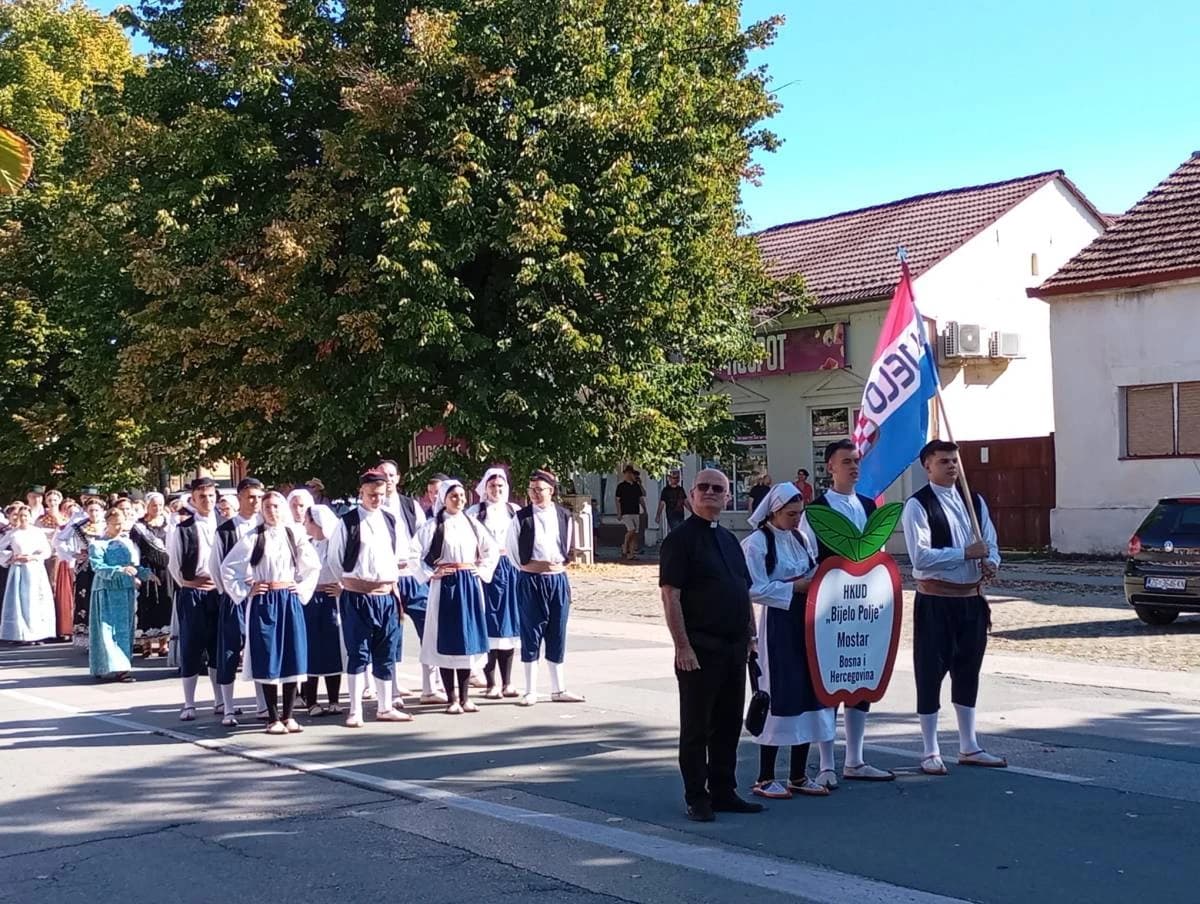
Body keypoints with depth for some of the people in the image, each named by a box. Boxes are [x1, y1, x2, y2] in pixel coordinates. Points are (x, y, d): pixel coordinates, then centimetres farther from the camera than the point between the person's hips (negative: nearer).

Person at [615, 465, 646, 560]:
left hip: (636, 513, 6)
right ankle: (624, 548, -2)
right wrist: (619, 513, -10)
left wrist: (644, 509, 11)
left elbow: (641, 498, 19)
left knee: (634, 534, 1)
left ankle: (631, 553, 3)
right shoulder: (621, 486, -3)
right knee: (631, 530, -20)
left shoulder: (637, 486, 13)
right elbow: (617, 500, -3)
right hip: (626, 513, -6)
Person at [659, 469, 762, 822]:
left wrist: (750, 636, 15)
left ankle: (724, 792, 24)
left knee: (729, 724, 13)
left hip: (733, 647, 7)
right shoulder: (680, 539, -8)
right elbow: (670, 596, -14)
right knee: (696, 726, 2)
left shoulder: (729, 540, 16)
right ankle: (696, 798, 11)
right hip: (700, 649, -7)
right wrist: (683, 646, -19)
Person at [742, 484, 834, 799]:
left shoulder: (801, 539, 13)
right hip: (777, 625, -7)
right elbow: (755, 590, -16)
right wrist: (795, 587, -17)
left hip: (806, 622, 7)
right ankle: (765, 778, 6)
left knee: (807, 692, 7)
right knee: (779, 696, -5)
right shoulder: (756, 543, -9)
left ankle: (798, 775, 17)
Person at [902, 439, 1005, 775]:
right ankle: (930, 753, 13)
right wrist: (966, 553, -22)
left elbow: (991, 542, 12)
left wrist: (991, 563, -10)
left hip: (971, 599, 6)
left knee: (968, 672, 16)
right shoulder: (917, 505, -11)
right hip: (935, 601, -6)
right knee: (930, 674, 2)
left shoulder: (974, 501, 10)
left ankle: (969, 747, 28)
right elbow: (920, 556, -20)